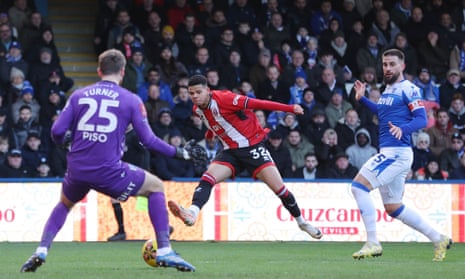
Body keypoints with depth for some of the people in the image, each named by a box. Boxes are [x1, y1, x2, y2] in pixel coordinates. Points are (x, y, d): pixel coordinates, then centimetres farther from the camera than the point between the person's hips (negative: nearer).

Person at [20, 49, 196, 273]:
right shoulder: (131, 100, 3)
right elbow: (148, 140, 1)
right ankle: (164, 252, 8)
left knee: (65, 204, 34)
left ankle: (41, 252, 14)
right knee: (156, 187, 18)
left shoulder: (78, 95, 9)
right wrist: (177, 153, 16)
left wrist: (66, 141, 29)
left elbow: (57, 132, 5)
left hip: (77, 170, 3)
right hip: (108, 171, -3)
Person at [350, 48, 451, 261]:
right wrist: (362, 99, 28)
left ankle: (372, 243, -16)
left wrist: (402, 129, -32)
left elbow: (421, 119, -15)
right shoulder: (388, 89, 18)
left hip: (397, 153, -10)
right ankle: (438, 239, 21)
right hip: (388, 152, 10)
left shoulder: (408, 89, -8)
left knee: (358, 186, -17)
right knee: (393, 208, 14)